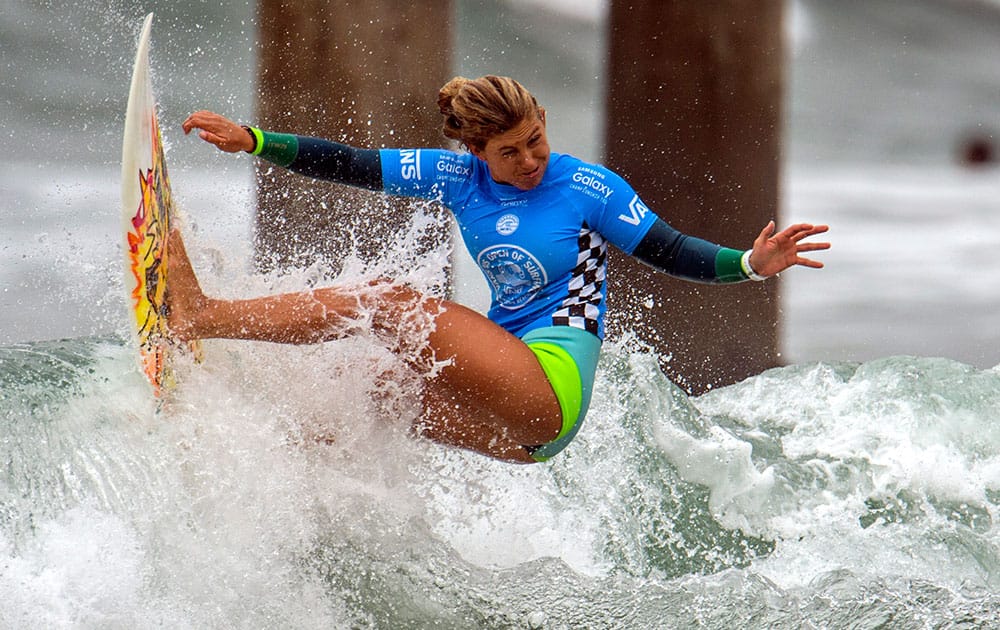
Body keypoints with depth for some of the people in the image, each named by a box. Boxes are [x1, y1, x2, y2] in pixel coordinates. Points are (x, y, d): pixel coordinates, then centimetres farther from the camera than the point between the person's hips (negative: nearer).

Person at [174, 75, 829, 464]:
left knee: (390, 301, -17)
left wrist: (750, 263, -18)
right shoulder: (460, 176, 8)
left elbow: (669, 252, -2)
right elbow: (349, 165, 7)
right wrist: (253, 140, -1)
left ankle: (204, 316, -17)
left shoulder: (590, 188, -3)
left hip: (553, 386, -7)